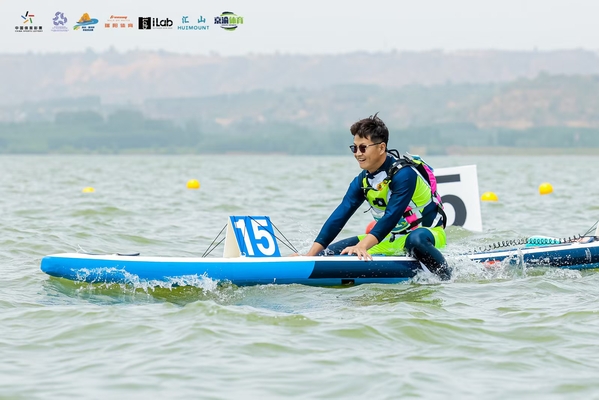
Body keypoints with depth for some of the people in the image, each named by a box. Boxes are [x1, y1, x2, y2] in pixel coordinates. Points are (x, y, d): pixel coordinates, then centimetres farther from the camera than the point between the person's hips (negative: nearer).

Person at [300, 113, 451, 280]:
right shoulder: (362, 181, -2)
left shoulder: (404, 174, -24)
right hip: (394, 237, 7)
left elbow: (392, 216, -33)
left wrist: (362, 246, -44)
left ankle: (447, 281, -30)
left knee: (415, 239, -43)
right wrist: (310, 255, -14)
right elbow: (339, 216, -6)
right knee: (332, 252, -3)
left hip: (427, 231, -7)